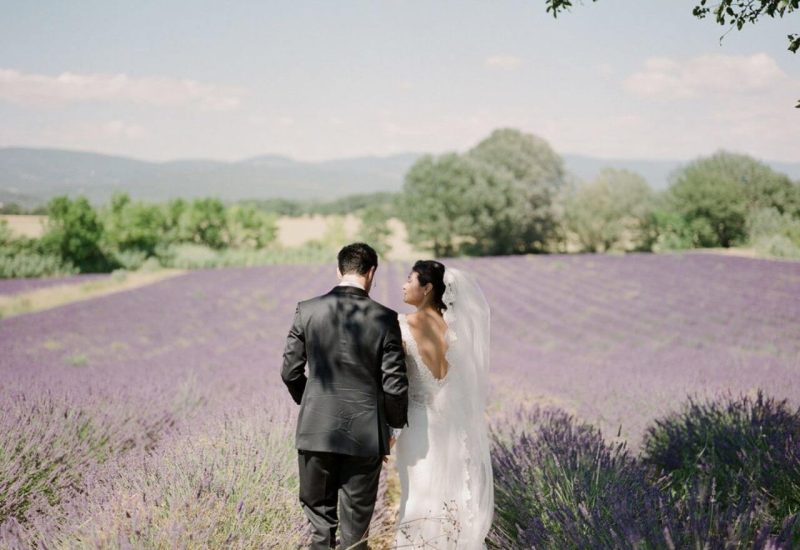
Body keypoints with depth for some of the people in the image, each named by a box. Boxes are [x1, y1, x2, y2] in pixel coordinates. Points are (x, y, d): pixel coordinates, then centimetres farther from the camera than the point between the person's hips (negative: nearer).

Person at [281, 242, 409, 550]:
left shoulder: (307, 311, -4)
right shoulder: (384, 318, -9)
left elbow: (290, 372, 1)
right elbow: (395, 385, -8)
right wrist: (396, 423, 11)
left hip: (316, 430, 1)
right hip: (366, 433, -1)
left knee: (319, 516, 15)